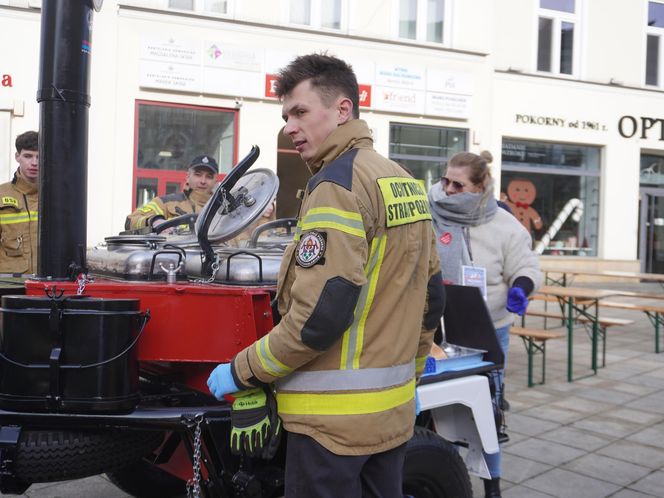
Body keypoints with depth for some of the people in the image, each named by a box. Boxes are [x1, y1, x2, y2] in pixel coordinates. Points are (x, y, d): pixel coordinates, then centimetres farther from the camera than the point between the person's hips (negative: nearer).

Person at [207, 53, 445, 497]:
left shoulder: (338, 184, -16)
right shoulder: (407, 184, 11)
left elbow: (318, 316, -22)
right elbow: (430, 301, 15)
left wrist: (241, 371, -10)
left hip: (337, 416, -9)